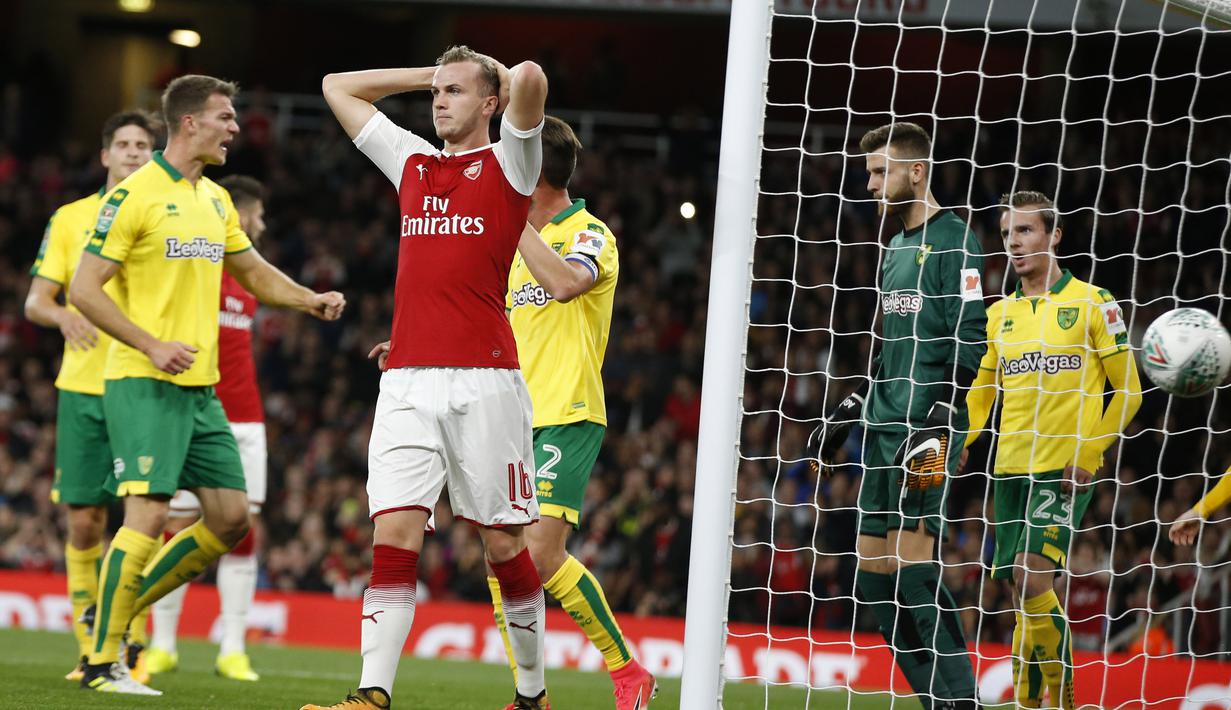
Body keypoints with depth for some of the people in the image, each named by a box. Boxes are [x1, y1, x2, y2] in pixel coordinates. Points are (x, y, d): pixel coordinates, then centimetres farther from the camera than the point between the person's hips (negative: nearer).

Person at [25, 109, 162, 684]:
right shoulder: (71, 219, 9)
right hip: (82, 387, 1)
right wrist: (63, 314, -16)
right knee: (83, 522, 0)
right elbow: (35, 301, 7)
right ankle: (90, 649, 11)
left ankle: (133, 646, 3)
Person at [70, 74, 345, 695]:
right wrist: (151, 346, -19)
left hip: (200, 387, 8)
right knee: (148, 514, -16)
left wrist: (311, 300, 8)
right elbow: (84, 289, -12)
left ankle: (122, 606, 18)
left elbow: (254, 272, 27)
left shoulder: (215, 200, 14)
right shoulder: (135, 195, -10)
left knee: (231, 516, 5)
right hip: (144, 385, -8)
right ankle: (100, 661, -9)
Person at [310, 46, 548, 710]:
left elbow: (529, 79, -14)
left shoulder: (506, 164, 5)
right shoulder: (412, 162, 19)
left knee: (503, 544, 2)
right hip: (407, 383, 4)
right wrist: (429, 75, 26)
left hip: (484, 381, -4)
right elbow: (337, 87, 30)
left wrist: (503, 75, 8)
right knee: (393, 536, -9)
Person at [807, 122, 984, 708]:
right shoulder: (895, 249, 20)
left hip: (927, 436, -9)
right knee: (873, 576, 5)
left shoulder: (954, 243, -7)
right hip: (883, 432, 9)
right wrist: (844, 415, 25)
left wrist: (935, 425, -20)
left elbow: (969, 346, -14)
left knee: (913, 567, -15)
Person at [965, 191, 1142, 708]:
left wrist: (1089, 454, -11)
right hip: (1011, 468, 5)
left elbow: (1128, 391, -1)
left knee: (1033, 576, -19)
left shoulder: (1092, 303, -1)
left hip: (1067, 469, -5)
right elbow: (982, 393, 22)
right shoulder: (1000, 314, 13)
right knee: (1022, 588, 4)